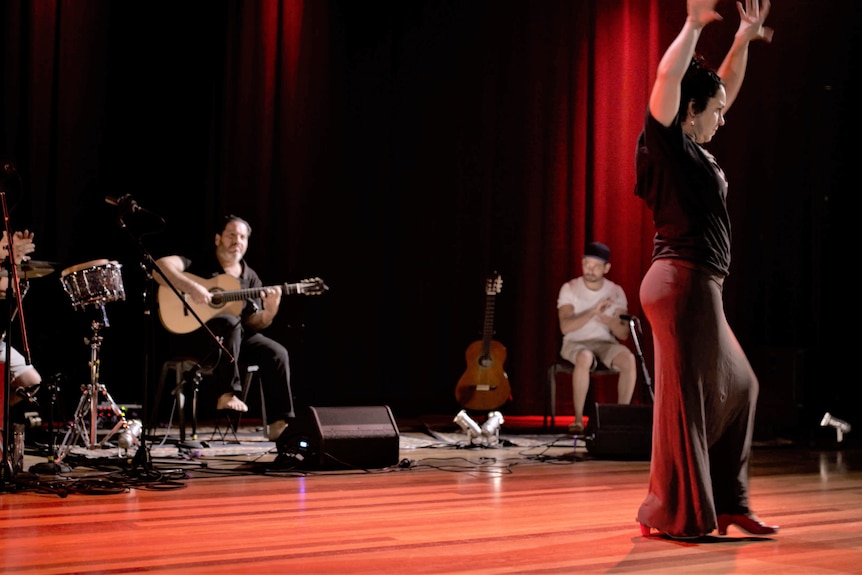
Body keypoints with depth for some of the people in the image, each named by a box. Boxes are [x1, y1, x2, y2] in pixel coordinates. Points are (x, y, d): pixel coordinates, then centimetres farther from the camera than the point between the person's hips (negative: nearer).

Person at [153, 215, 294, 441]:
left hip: (239, 337, 5)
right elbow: (159, 266, -18)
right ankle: (227, 394, -33)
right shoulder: (200, 264, -2)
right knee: (230, 322, -38)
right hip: (194, 332, -5)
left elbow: (254, 323, 6)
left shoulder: (250, 278, 12)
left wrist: (270, 311, -16)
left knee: (277, 353, -20)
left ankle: (281, 422, -18)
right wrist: (191, 287, -28)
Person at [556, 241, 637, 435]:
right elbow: (565, 327, -17)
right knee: (585, 358, -39)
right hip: (575, 343, -2)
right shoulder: (570, 288, -5)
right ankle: (578, 419, -29)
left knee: (628, 359, -31)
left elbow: (623, 334, -1)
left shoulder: (616, 292, 2)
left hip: (606, 343, 2)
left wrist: (610, 321, -23)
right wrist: (593, 312, -27)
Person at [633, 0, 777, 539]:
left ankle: (726, 502, 21)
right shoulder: (668, 143, -7)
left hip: (699, 287, 10)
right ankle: (672, 515, 3)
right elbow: (668, 78, -22)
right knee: (686, 397, -6)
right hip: (682, 282, -10)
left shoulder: (697, 150, 17)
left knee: (737, 387, 15)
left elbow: (726, 87, 30)